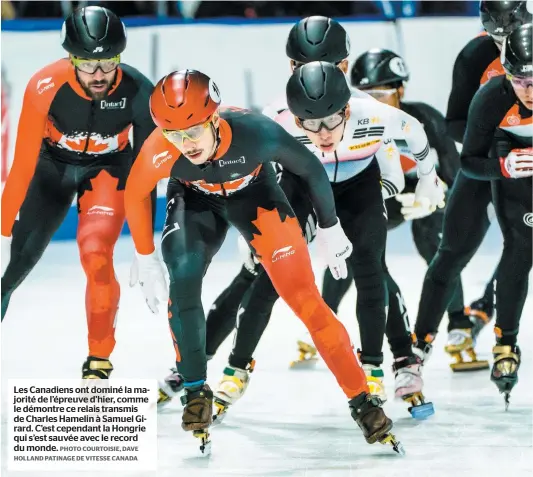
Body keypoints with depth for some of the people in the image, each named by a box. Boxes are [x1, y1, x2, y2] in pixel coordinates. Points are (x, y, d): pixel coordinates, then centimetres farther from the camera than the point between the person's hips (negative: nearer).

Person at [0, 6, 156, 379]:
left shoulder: (139, 94, -30)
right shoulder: (45, 87, -32)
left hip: (108, 168, -1)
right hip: (53, 163, 1)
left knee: (96, 254, -20)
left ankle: (100, 363, -3)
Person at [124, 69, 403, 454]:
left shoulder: (256, 132, -39)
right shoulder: (160, 152, -35)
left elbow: (310, 169, -19)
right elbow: (136, 196, -11)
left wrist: (329, 229, -6)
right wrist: (145, 259, -4)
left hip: (254, 193, -1)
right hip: (194, 200, 1)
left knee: (303, 295, -9)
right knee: (183, 283, -22)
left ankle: (361, 400, -2)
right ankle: (196, 390, -1)